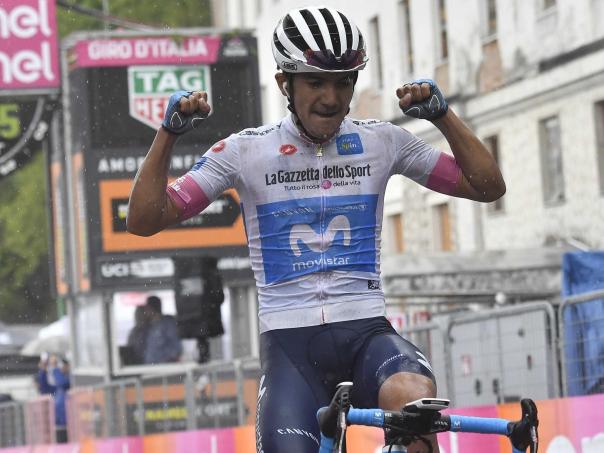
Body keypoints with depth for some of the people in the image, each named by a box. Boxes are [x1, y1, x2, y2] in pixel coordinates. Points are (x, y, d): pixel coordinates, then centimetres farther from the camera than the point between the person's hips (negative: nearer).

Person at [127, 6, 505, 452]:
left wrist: (443, 114, -5)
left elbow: (488, 187, 7)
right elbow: (145, 220, 0)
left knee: (412, 395, -35)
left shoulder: (381, 142, 7)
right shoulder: (247, 151, 3)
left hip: (367, 331, 0)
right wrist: (169, 133, -11)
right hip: (291, 342, 0)